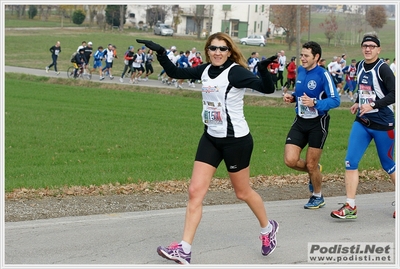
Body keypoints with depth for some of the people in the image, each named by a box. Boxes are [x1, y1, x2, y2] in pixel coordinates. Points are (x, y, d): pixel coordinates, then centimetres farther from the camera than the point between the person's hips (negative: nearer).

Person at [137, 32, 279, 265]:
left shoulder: (235, 72, -17)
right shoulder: (205, 70, 3)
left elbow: (267, 88, -28)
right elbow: (175, 72, 14)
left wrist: (264, 70, -47)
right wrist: (160, 53, 2)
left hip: (236, 139, -6)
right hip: (211, 138, 6)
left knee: (243, 192, 11)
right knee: (196, 191, -3)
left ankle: (268, 228, 39)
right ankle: (184, 250, -3)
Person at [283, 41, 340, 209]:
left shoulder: (323, 75, -17)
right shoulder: (300, 71, 4)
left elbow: (335, 100, -19)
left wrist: (314, 103, -32)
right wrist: (292, 97, 0)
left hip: (318, 124, -5)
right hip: (300, 121, 6)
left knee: (311, 165, 3)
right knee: (290, 160, -8)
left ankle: (317, 197, 29)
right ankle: (314, 171, 25)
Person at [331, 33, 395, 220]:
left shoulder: (382, 69, -14)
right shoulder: (360, 66, 7)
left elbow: (394, 94, -21)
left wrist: (374, 105, -27)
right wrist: (358, 102, 8)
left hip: (382, 124, -6)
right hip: (362, 122, 6)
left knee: (388, 165, 7)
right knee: (350, 161, -6)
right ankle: (350, 207, -4)